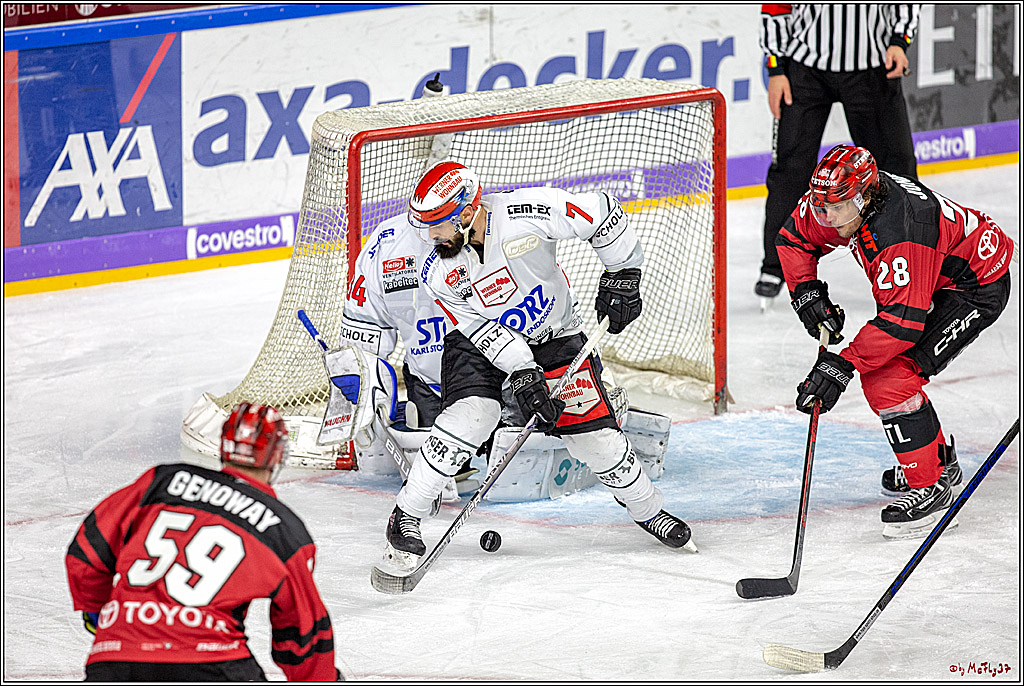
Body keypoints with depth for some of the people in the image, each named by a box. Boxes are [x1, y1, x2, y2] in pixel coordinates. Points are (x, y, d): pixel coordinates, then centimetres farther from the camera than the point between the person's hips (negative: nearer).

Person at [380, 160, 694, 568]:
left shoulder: (527, 212, -31)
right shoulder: (438, 271, -21)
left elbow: (602, 213, -20)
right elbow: (479, 328, -17)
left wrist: (622, 276, -16)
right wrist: (522, 373, -26)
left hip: (554, 334, 0)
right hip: (481, 341, 0)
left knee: (595, 434, -5)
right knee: (469, 416, -24)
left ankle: (647, 510, 22)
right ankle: (405, 517, -10)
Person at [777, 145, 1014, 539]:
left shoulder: (900, 233, -37)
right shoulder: (840, 199, -12)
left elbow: (902, 321, -38)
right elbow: (793, 238, 6)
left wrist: (842, 365, -40)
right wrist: (806, 291, -10)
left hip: (978, 287, -10)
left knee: (890, 378, -20)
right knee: (876, 366, 14)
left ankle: (932, 488, -13)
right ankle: (939, 461, 31)